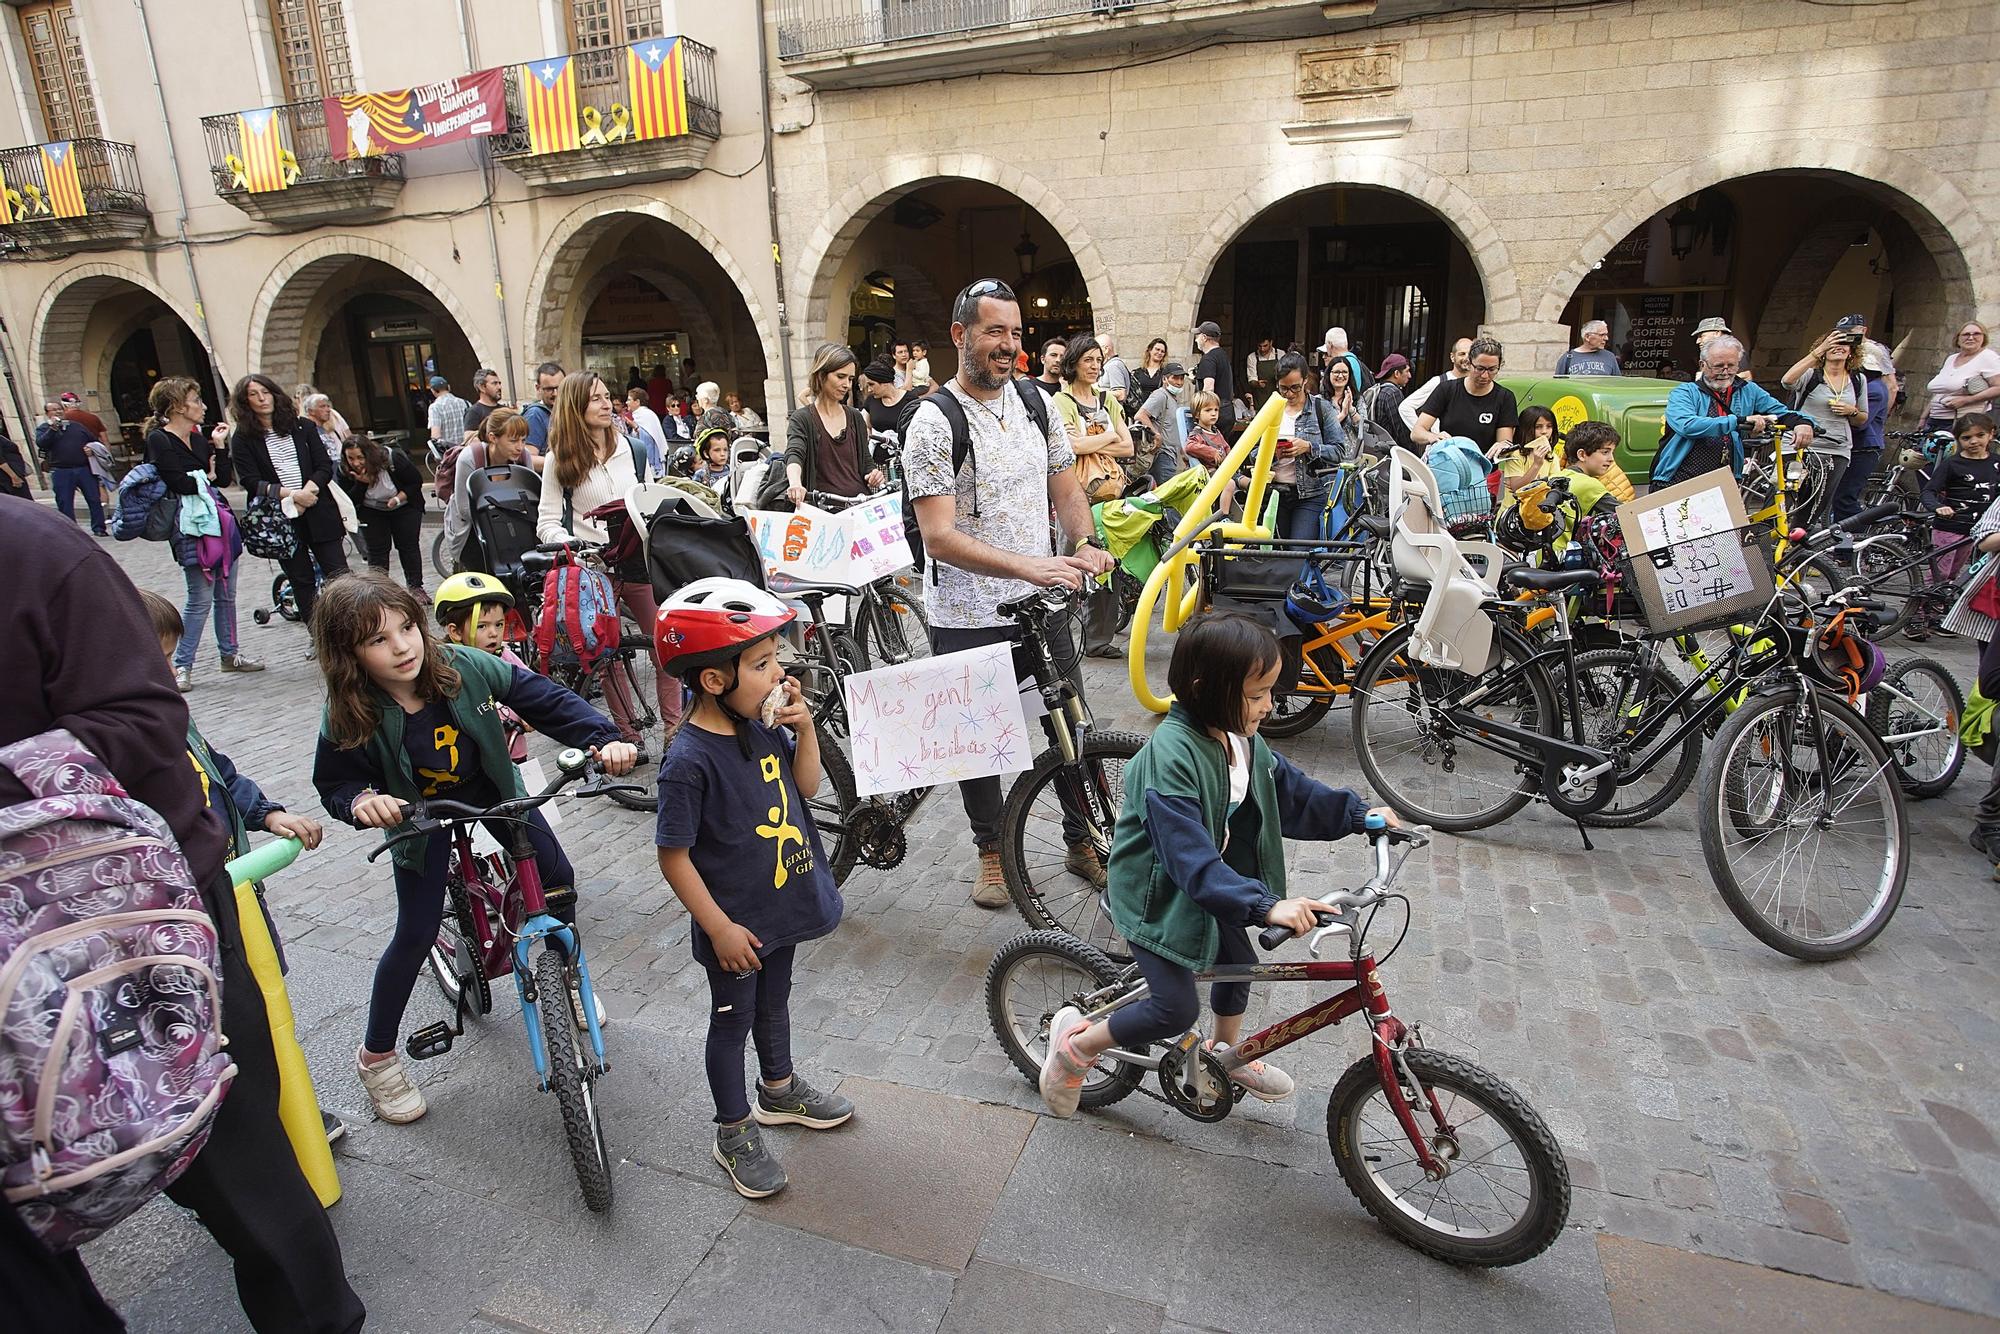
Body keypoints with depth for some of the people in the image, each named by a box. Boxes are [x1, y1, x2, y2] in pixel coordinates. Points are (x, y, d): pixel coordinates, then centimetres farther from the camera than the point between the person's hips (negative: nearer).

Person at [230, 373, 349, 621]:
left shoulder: (303, 426, 9)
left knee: (339, 575, -4)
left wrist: (307, 493, -13)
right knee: (302, 583, 6)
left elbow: (325, 467, 3)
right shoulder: (242, 439, 3)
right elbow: (251, 482, -6)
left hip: (317, 513, 1)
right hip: (279, 520, -1)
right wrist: (292, 495, -18)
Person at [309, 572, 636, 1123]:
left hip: (494, 792, 2)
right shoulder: (349, 716, -27)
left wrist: (605, 739, -36)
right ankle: (376, 1055, 23)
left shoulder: (462, 666, -28)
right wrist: (360, 800, -36)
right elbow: (333, 782, -11)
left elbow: (543, 698, -23)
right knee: (416, 934, -1)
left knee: (559, 883, 2)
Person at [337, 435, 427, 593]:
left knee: (409, 546, -1)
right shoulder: (345, 472, -19)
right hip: (371, 512, 2)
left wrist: (398, 498, -30)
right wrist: (361, 484, -35)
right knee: (376, 550, -1)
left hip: (404, 507, -2)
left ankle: (416, 586, 9)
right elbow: (349, 502, -18)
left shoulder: (393, 459, -28)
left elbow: (417, 481, -16)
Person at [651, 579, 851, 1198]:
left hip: (782, 905, 7)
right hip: (735, 924, -7)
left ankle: (779, 1090, 52)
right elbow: (674, 857, -22)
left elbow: (806, 786, 3)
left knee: (775, 1002, 27)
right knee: (732, 1021, 15)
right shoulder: (689, 759, -29)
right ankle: (734, 1132, 37)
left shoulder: (764, 724, -8)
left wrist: (805, 727, -13)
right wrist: (720, 928, -19)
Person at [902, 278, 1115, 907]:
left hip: (1041, 606, 5)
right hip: (968, 618, -4)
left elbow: (1066, 489, 13)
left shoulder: (1036, 402, 5)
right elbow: (940, 537, -22)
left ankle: (1083, 841, 32)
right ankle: (991, 851, 33)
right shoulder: (934, 421, -14)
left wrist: (1085, 542, -8)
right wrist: (1028, 564, -34)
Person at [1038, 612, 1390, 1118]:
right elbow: (1192, 861, -39)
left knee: (1239, 961, 20)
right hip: (1157, 893, -8)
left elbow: (1290, 791, 7)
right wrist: (1266, 905, -45)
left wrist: (1358, 814, 1)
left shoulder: (1240, 737, -9)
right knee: (1177, 1010, -8)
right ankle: (1074, 1044, 14)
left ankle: (1226, 1052, 50)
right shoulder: (1170, 757, -35)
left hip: (1208, 880, 8)